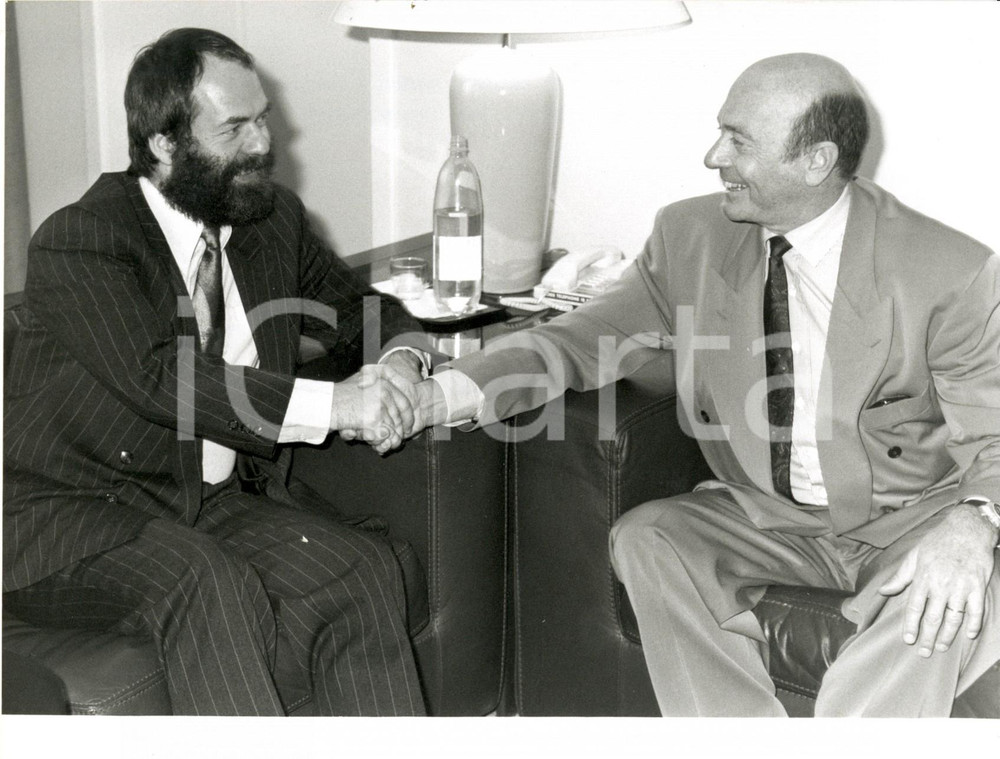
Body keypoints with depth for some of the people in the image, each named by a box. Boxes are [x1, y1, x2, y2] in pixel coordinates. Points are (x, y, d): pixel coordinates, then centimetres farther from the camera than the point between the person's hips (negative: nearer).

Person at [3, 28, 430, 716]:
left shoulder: (275, 220, 8)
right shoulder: (77, 243, -13)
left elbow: (359, 308, 21)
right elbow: (156, 375, -26)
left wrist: (401, 364, -5)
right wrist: (329, 404, -32)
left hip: (219, 499, 6)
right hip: (71, 512, -5)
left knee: (363, 570, -20)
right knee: (210, 588, -34)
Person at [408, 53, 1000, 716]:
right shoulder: (690, 238, -3)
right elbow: (583, 339, 1)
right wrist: (437, 395, -15)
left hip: (909, 525, -3)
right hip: (767, 516, 4)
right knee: (646, 539, -23)